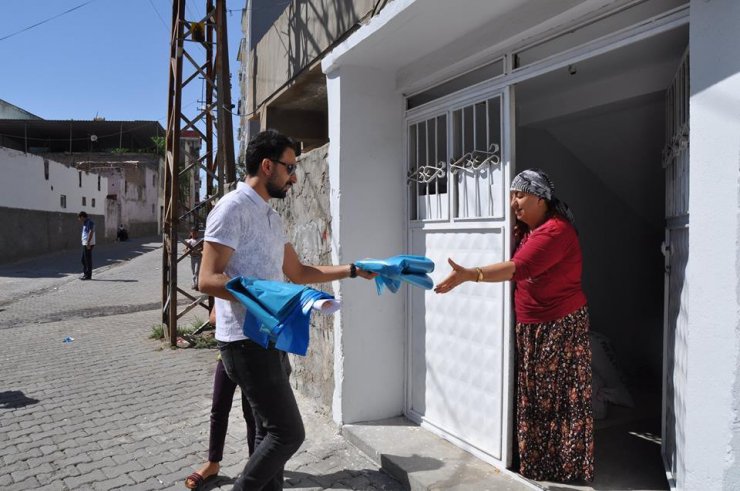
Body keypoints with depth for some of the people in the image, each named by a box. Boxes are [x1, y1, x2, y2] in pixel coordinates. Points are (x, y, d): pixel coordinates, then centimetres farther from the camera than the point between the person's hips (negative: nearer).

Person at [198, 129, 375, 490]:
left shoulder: (271, 216, 16)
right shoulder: (233, 208, -12)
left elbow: (297, 272, 20)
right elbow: (208, 280, -19)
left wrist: (352, 270, 16)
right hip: (246, 341, -9)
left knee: (272, 431, 15)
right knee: (288, 432, -8)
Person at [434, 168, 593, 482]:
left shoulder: (555, 231, -20)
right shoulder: (527, 230, 11)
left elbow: (518, 268, -34)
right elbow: (520, 272, 9)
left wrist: (469, 275, -43)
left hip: (560, 327, -8)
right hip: (531, 328, 9)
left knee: (561, 397, 2)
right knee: (533, 396, 12)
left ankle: (568, 467, 17)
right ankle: (536, 463, 24)